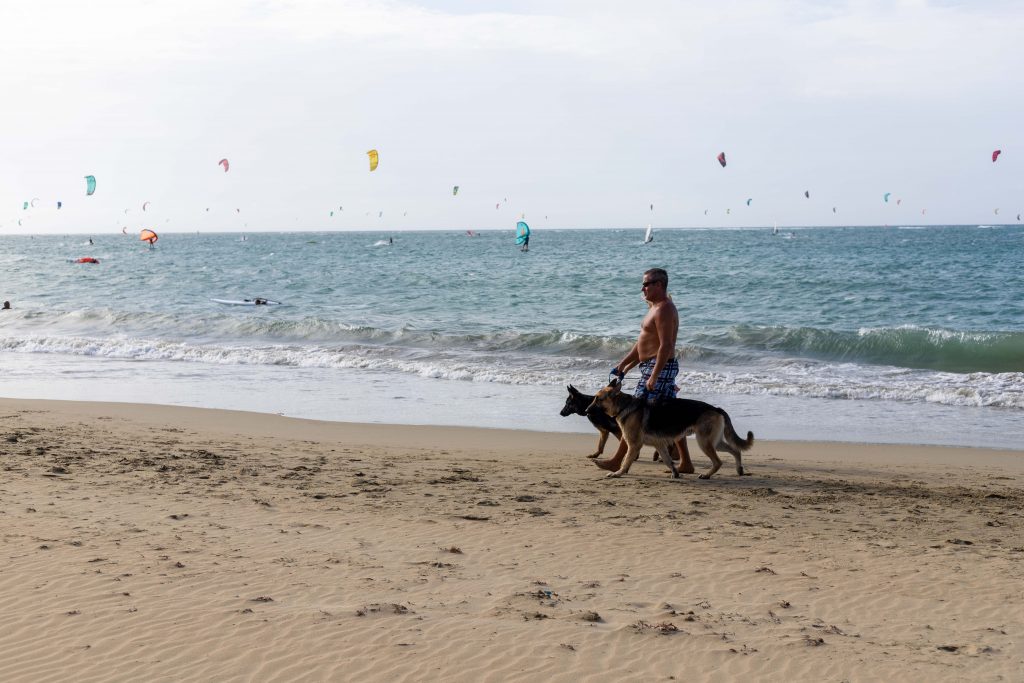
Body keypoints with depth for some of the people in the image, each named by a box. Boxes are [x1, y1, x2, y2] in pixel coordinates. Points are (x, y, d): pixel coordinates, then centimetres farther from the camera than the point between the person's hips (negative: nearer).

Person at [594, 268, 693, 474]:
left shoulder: (663, 309, -15)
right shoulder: (655, 307, 18)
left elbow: (666, 345, -23)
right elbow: (642, 343, 23)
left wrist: (653, 377, -26)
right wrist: (623, 366, 20)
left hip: (659, 368, -11)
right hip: (661, 369, 11)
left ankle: (616, 461, -1)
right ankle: (685, 462, 11)